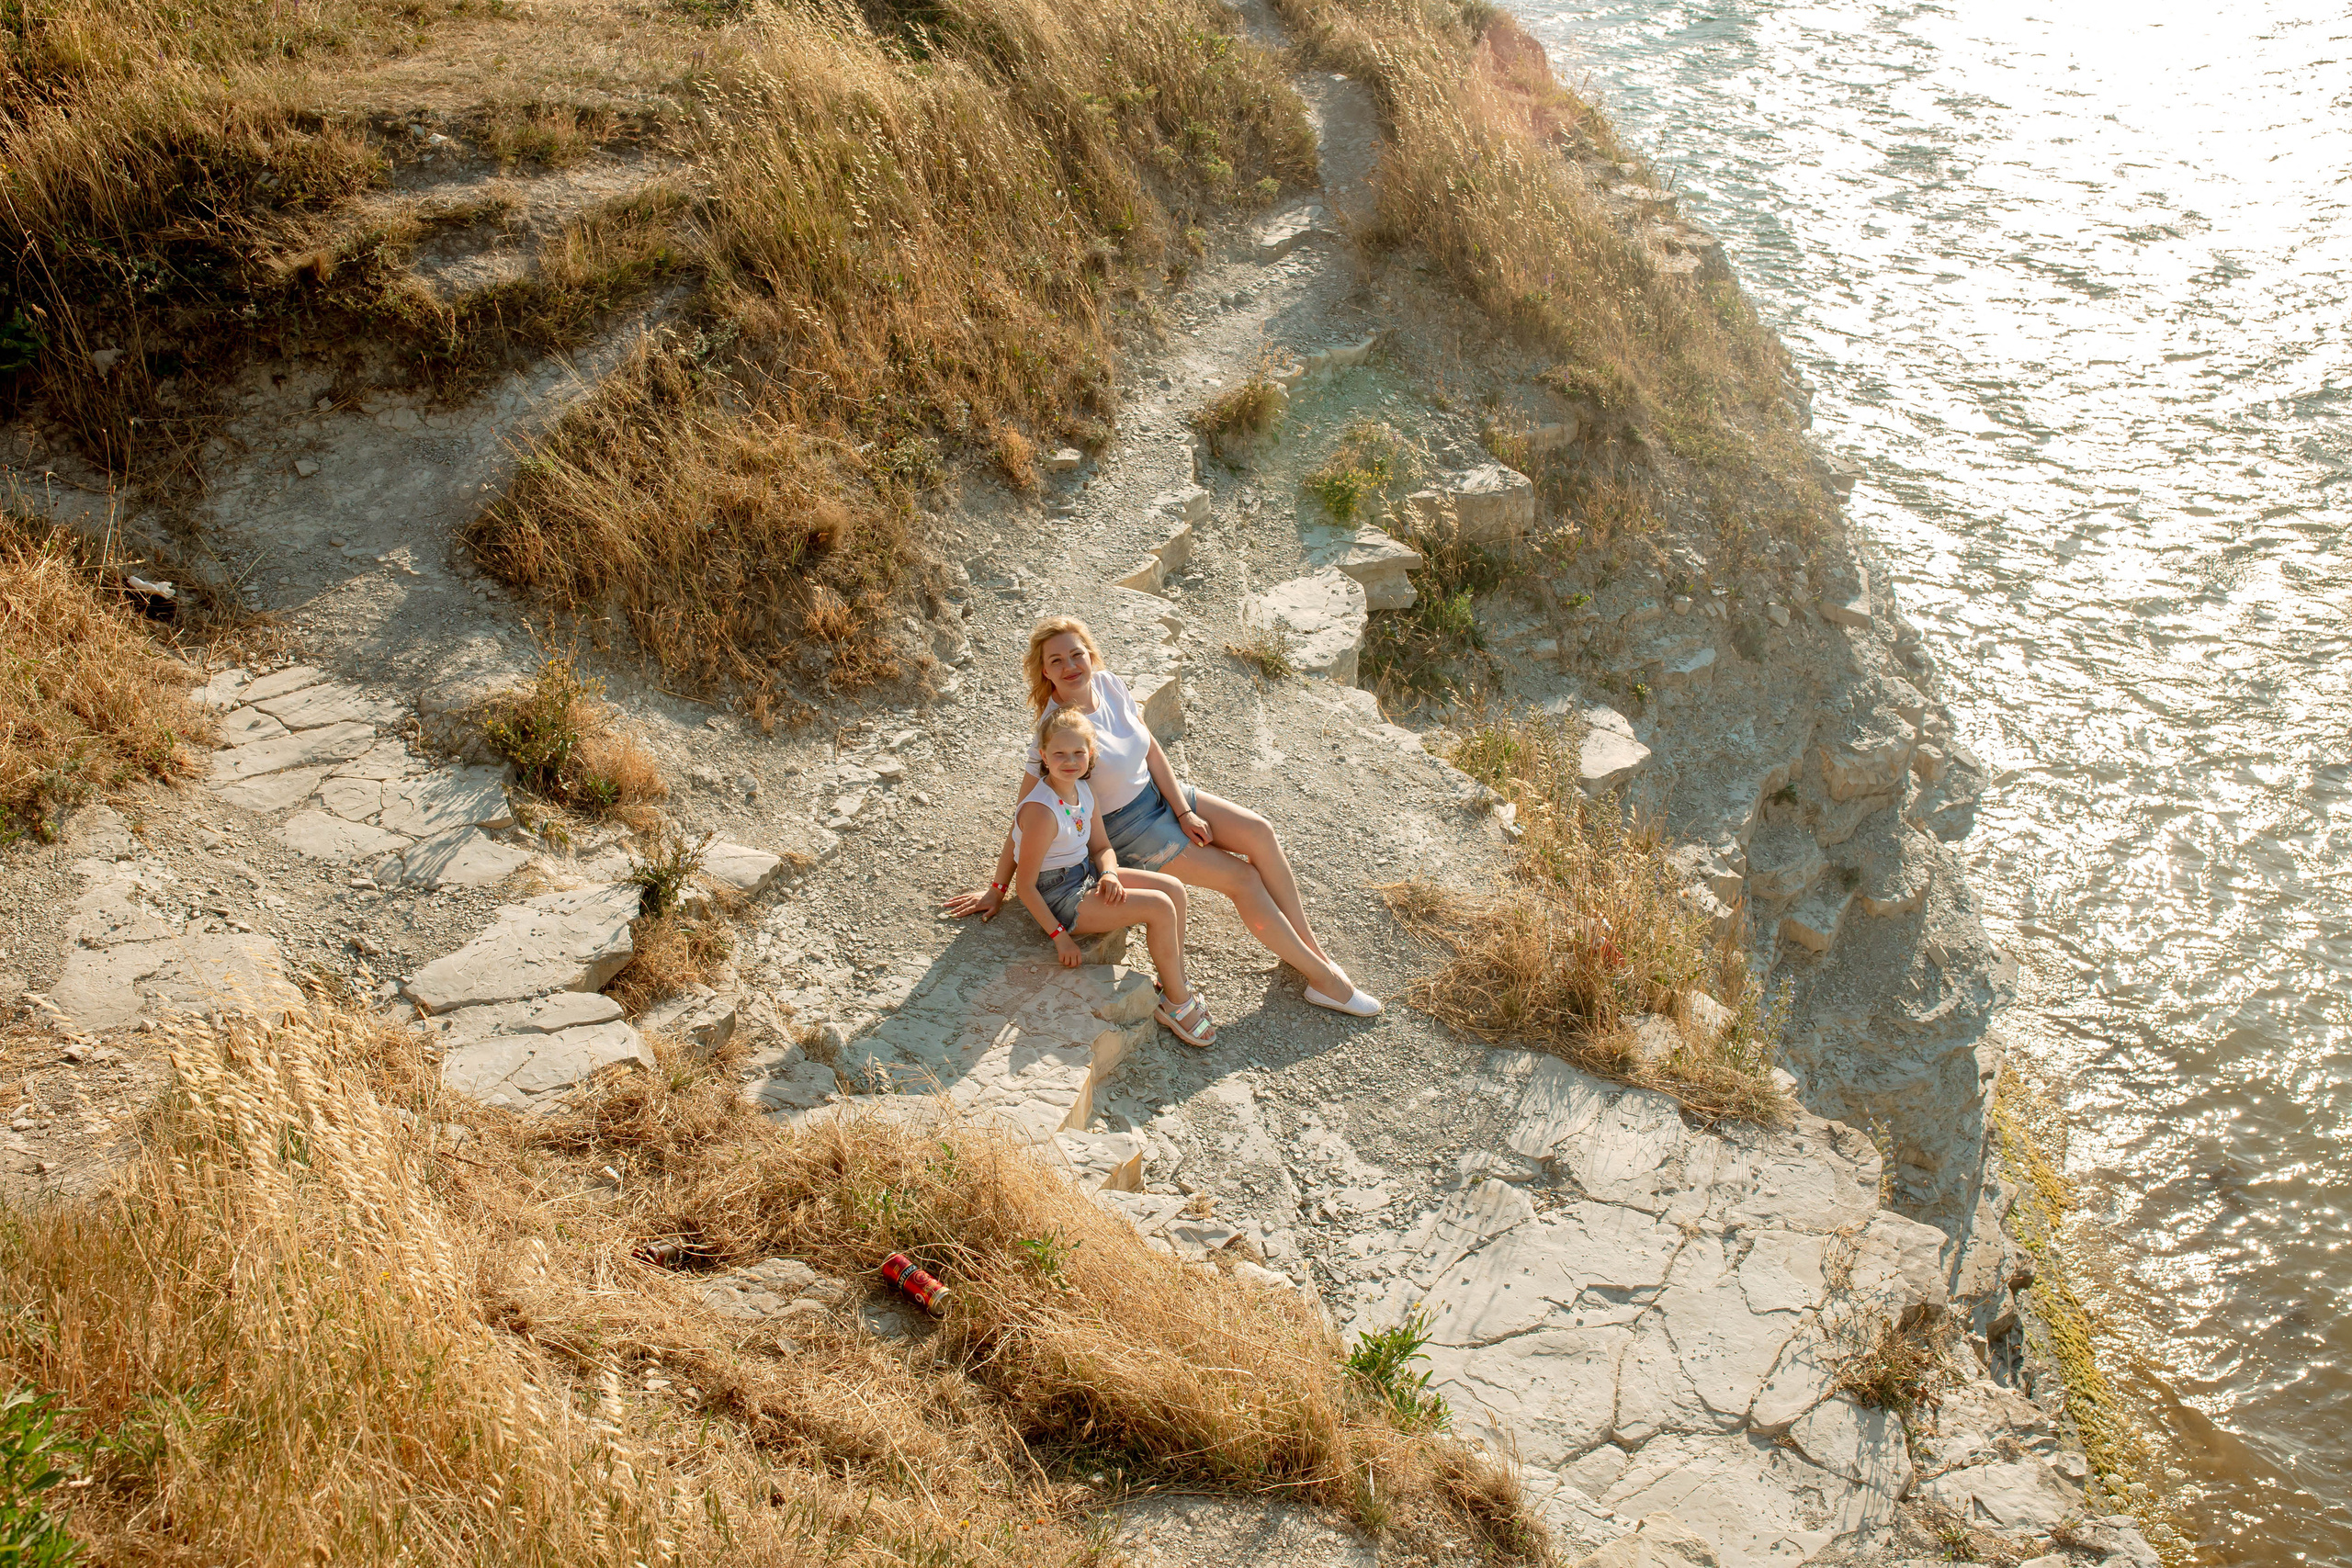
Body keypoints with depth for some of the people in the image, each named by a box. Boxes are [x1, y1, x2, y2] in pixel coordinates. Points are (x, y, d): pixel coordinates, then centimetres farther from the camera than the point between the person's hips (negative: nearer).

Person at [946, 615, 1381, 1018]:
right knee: (1242, 876, -13)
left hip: (1159, 793, 6)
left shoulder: (1109, 684, -9)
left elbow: (1152, 750, -1)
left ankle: (1312, 947, -4)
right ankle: (1323, 978, -3)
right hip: (1124, 828, -6)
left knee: (1260, 832, -12)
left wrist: (1185, 812, -8)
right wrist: (997, 889, -16)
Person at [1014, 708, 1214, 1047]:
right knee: (1159, 907, -17)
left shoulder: (1083, 790, 1)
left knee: (1173, 888, -2)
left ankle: (1175, 985, 8)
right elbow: (1025, 884, -23)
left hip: (1086, 874, 9)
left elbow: (1101, 847, 12)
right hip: (1058, 898, -9)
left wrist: (1109, 874, -11)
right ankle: (1176, 1003, -1)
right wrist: (1058, 935, -20)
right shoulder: (1042, 811, -27)